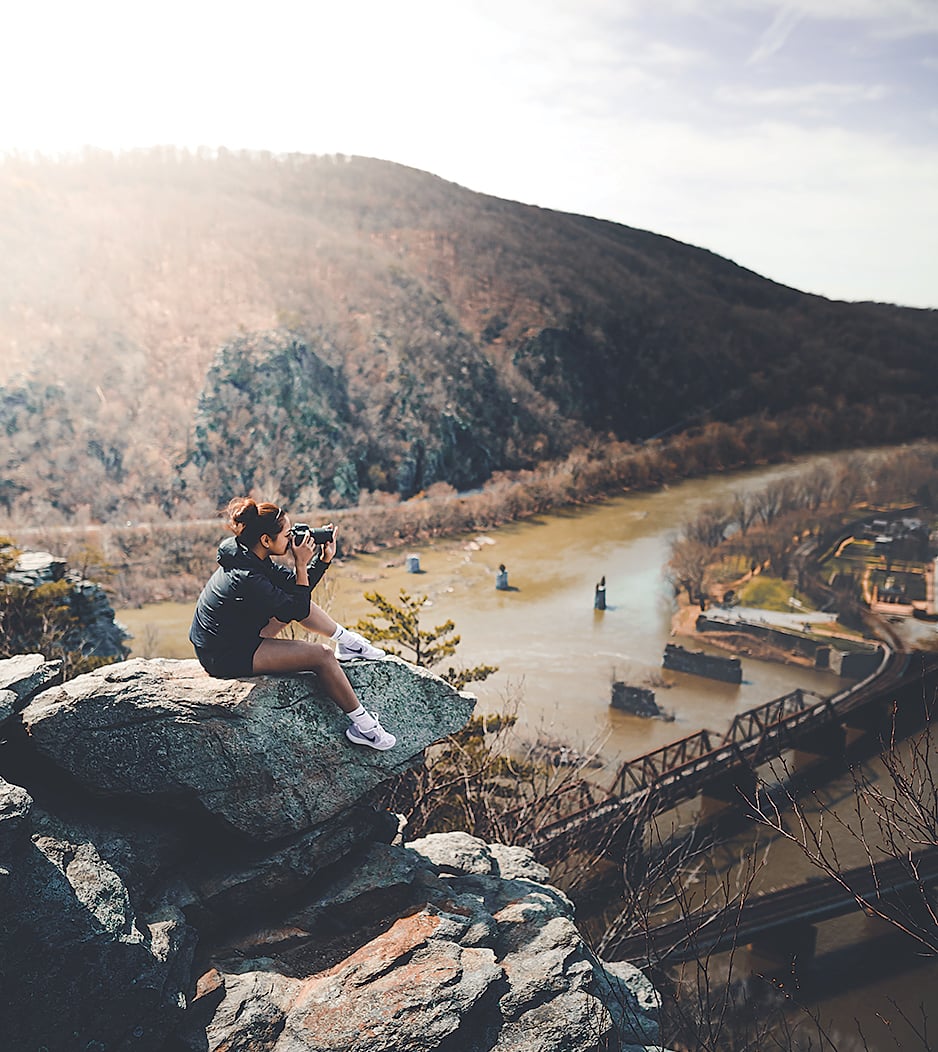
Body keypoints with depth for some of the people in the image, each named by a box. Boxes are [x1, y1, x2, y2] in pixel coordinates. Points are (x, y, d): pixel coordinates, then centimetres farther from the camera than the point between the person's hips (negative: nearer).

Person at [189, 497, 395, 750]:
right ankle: (362, 725, -5)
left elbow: (297, 587, 8)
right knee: (321, 655, -15)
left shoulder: (248, 558, 0)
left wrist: (325, 557, -3)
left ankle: (347, 642, 23)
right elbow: (300, 610, -21)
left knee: (296, 600, 13)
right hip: (226, 658, -10)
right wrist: (301, 564, -20)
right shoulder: (246, 578, -29)